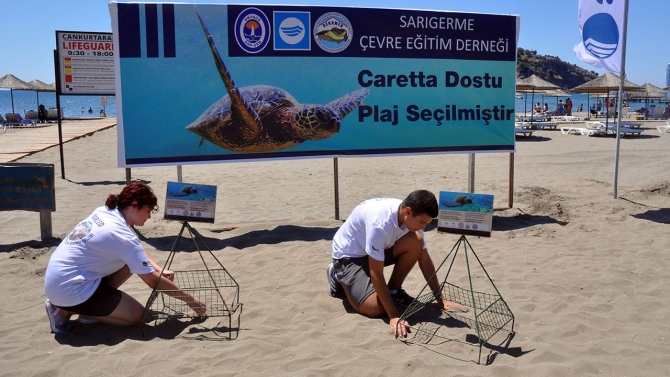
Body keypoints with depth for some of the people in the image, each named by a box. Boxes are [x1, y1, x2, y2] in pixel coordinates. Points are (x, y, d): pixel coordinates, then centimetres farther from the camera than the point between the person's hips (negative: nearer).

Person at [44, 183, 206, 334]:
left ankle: (92, 306, 10)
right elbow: (152, 280, -17)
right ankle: (66, 310, 0)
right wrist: (190, 299, -9)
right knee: (137, 315, -2)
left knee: (130, 259, 11)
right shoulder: (123, 236, -22)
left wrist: (160, 271, 6)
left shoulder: (104, 212, 3)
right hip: (69, 288, -9)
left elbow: (137, 252, 17)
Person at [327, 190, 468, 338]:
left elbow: (424, 259, -4)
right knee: (376, 308, -23)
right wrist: (394, 316, -33)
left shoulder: (412, 217, -16)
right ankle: (339, 278, 6)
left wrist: (440, 300, -5)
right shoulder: (380, 222, -39)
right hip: (348, 255, -6)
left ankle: (394, 291, 1)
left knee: (416, 242, -21)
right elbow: (376, 274, -34)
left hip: (379, 249, 6)